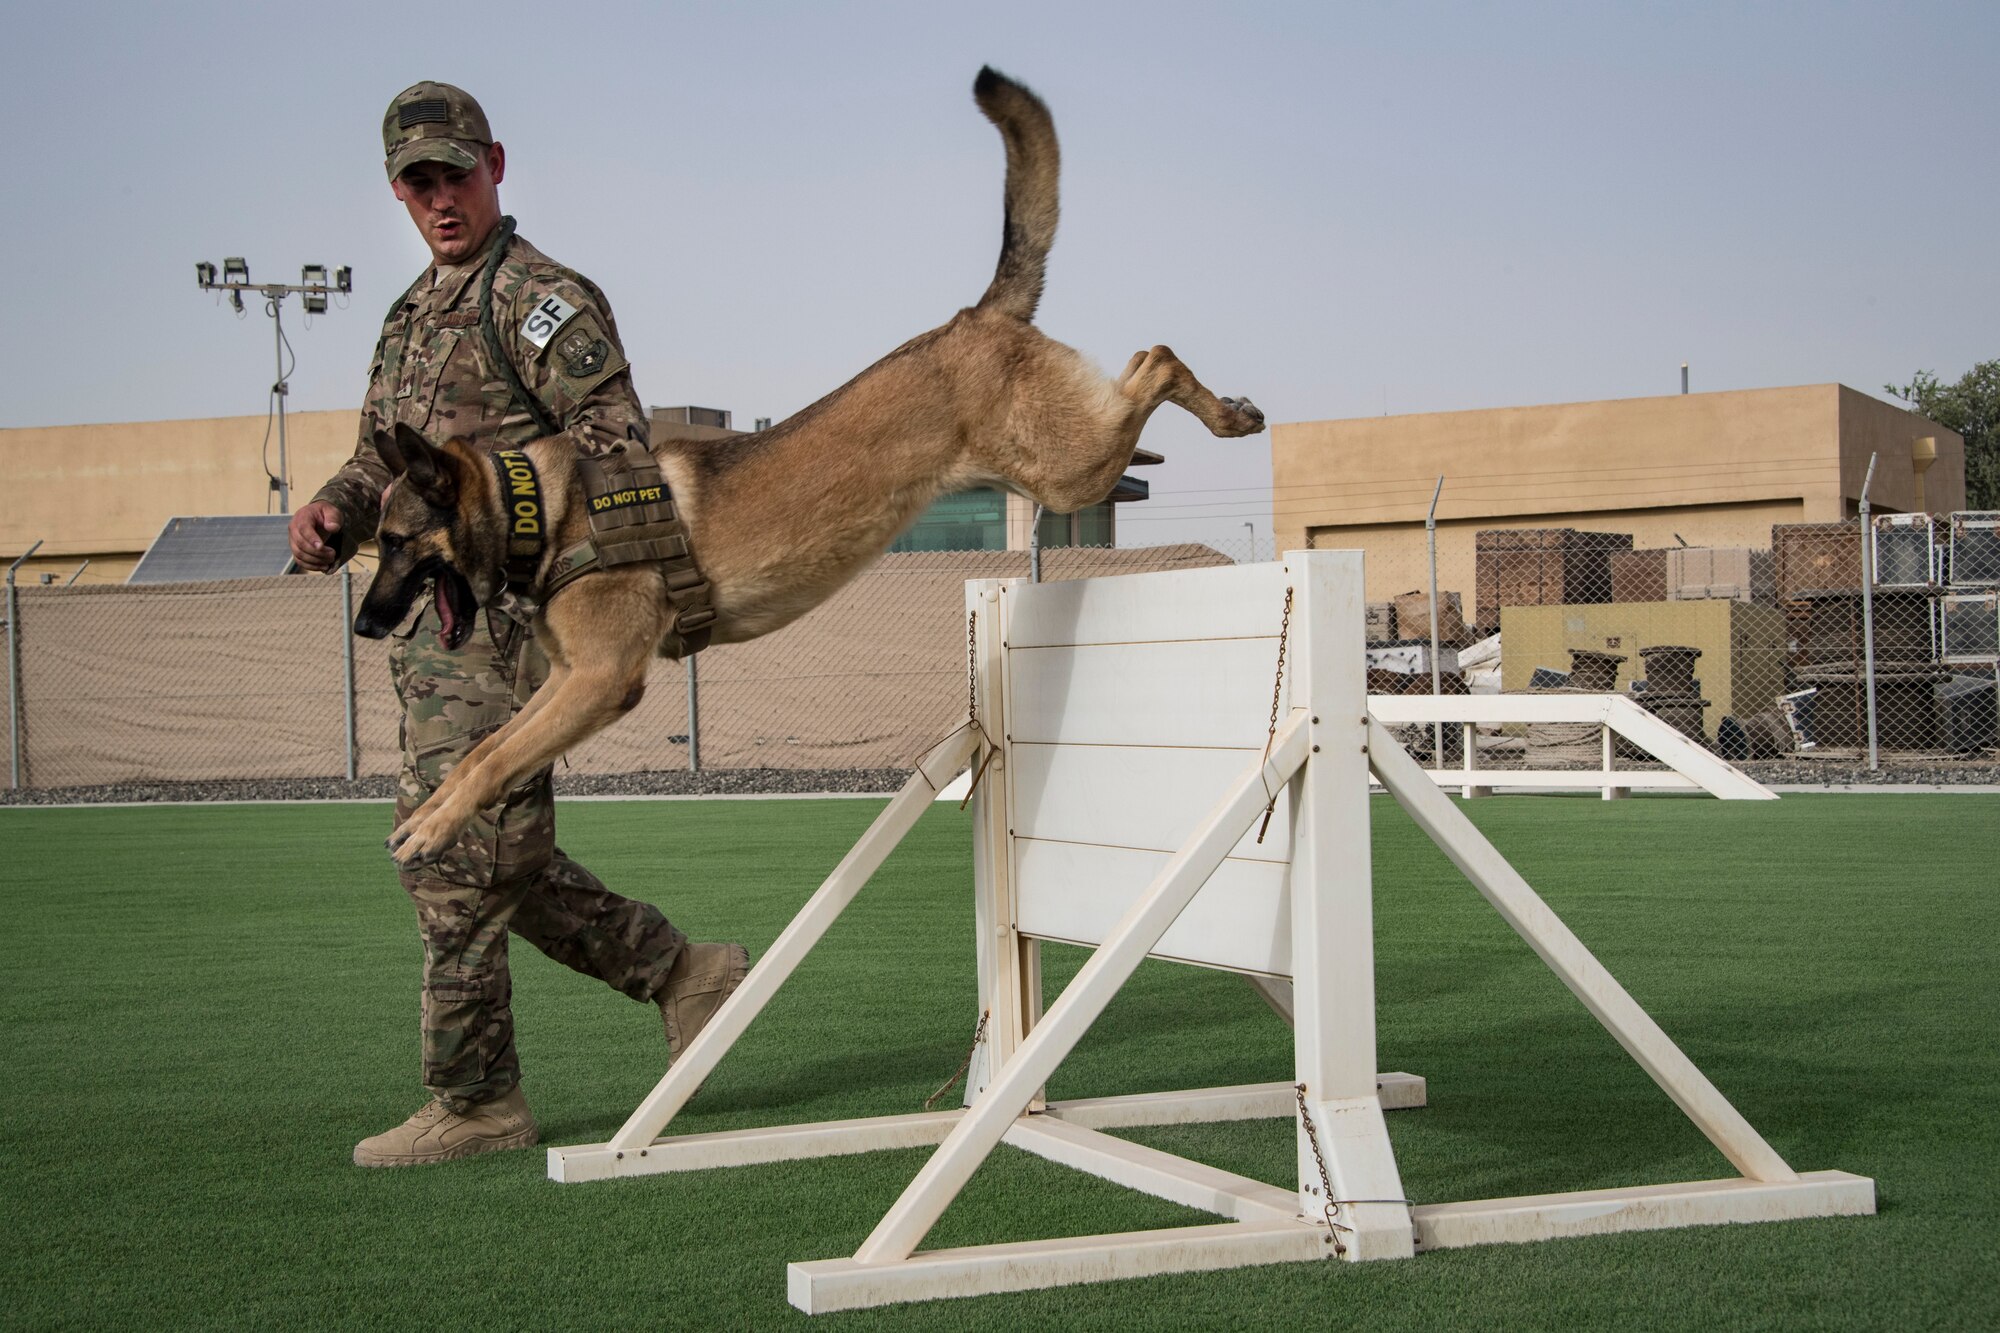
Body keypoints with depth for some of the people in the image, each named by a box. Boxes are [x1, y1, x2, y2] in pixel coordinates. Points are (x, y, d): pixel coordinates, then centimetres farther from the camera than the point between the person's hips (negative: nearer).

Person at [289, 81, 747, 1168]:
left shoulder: (542, 297, -6)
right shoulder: (414, 315, 22)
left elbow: (618, 452, -14)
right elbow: (380, 462, 26)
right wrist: (328, 513, 4)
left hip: (498, 618, -9)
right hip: (433, 626, 9)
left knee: (457, 856, -7)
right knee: (501, 862, 12)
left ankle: (473, 1101, 3)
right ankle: (681, 973, 23)